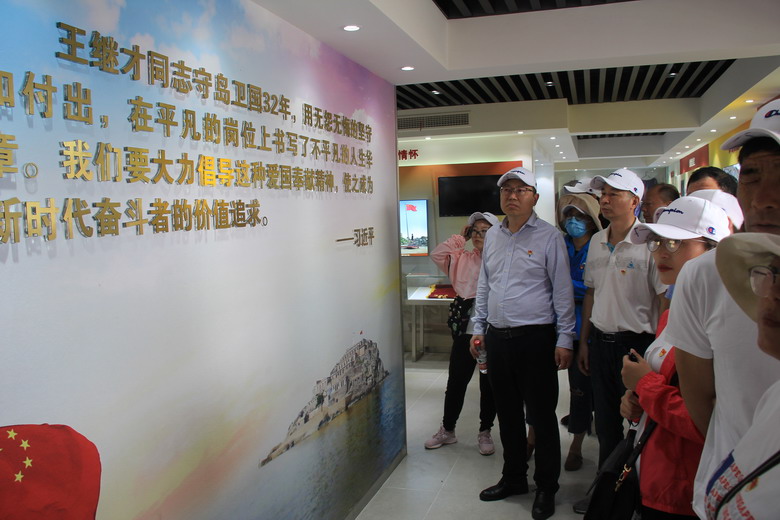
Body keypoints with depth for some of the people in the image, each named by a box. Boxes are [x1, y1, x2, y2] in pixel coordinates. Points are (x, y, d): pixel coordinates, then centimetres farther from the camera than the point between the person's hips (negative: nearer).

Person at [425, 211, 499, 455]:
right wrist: (460, 238, 4)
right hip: (465, 329, 3)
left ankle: (485, 432, 27)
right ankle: (447, 430, 27)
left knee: (489, 384, 11)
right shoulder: (463, 258, 11)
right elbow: (438, 255, 3)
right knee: (456, 382, 10)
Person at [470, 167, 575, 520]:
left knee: (542, 415, 3)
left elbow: (562, 291, -5)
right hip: (497, 338, 6)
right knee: (507, 413, 16)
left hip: (535, 339, -5)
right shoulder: (492, 236, 12)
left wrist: (564, 339, -8)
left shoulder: (549, 237, -5)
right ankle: (513, 478, 31)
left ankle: (546, 488, 18)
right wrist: (479, 328, 14)